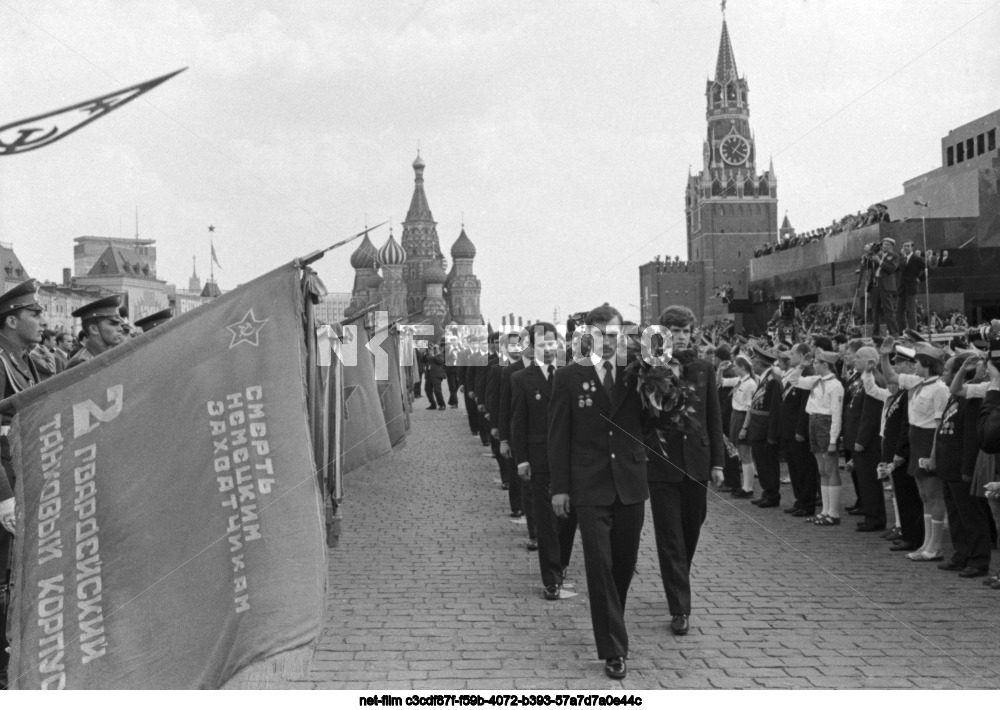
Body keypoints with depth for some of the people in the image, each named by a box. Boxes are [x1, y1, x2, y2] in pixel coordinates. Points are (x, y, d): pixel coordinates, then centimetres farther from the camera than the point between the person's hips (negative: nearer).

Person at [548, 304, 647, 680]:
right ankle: (613, 649, 4)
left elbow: (646, 423, 6)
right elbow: (558, 435, -2)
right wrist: (559, 487, -5)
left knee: (625, 563, 12)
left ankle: (611, 623, 36)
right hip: (590, 486, -3)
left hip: (630, 483, 3)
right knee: (600, 565, -4)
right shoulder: (569, 376, -2)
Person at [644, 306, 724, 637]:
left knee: (691, 530, 15)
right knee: (670, 537, 0)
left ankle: (677, 581, 40)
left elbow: (714, 417, 8)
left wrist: (717, 460, 4)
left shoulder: (703, 369, 6)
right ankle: (680, 608, 6)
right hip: (662, 462, -3)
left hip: (696, 462, 3)